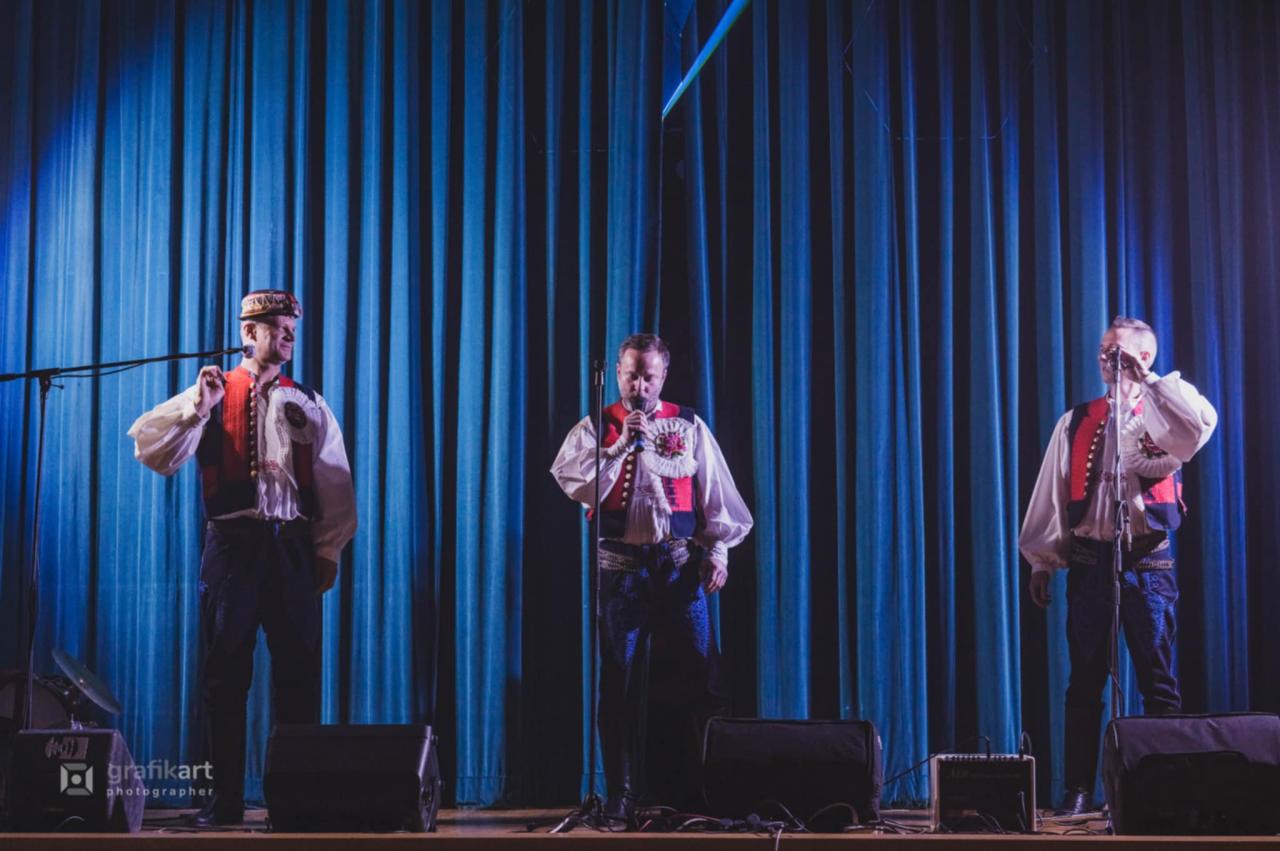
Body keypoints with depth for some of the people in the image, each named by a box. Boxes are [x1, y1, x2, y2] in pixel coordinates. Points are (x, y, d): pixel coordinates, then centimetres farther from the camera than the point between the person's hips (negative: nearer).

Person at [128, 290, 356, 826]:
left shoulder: (308, 404, 13)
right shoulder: (213, 394, 7)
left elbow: (335, 483, 10)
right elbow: (153, 454, -4)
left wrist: (328, 550, 3)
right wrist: (197, 406, -14)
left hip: (293, 546, 1)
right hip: (232, 543, -1)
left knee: (299, 675, 1)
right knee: (224, 672, 0)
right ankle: (225, 799, 7)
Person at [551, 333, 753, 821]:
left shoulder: (689, 427, 9)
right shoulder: (594, 429, 6)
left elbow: (715, 490, 8)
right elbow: (580, 488, -8)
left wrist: (718, 549, 1)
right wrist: (622, 443, -13)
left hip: (680, 564, 1)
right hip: (621, 565, 0)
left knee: (700, 677, -1)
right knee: (619, 683, 3)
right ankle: (621, 794, 10)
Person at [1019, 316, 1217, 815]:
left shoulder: (1161, 414, 4)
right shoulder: (1076, 422, 11)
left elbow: (1201, 425, -21)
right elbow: (1051, 494, 10)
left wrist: (1144, 377, -15)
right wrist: (1041, 560, 6)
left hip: (1147, 561, -2)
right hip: (1089, 560, 2)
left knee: (1158, 680, 0)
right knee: (1085, 680, 4)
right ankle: (1078, 789, 9)